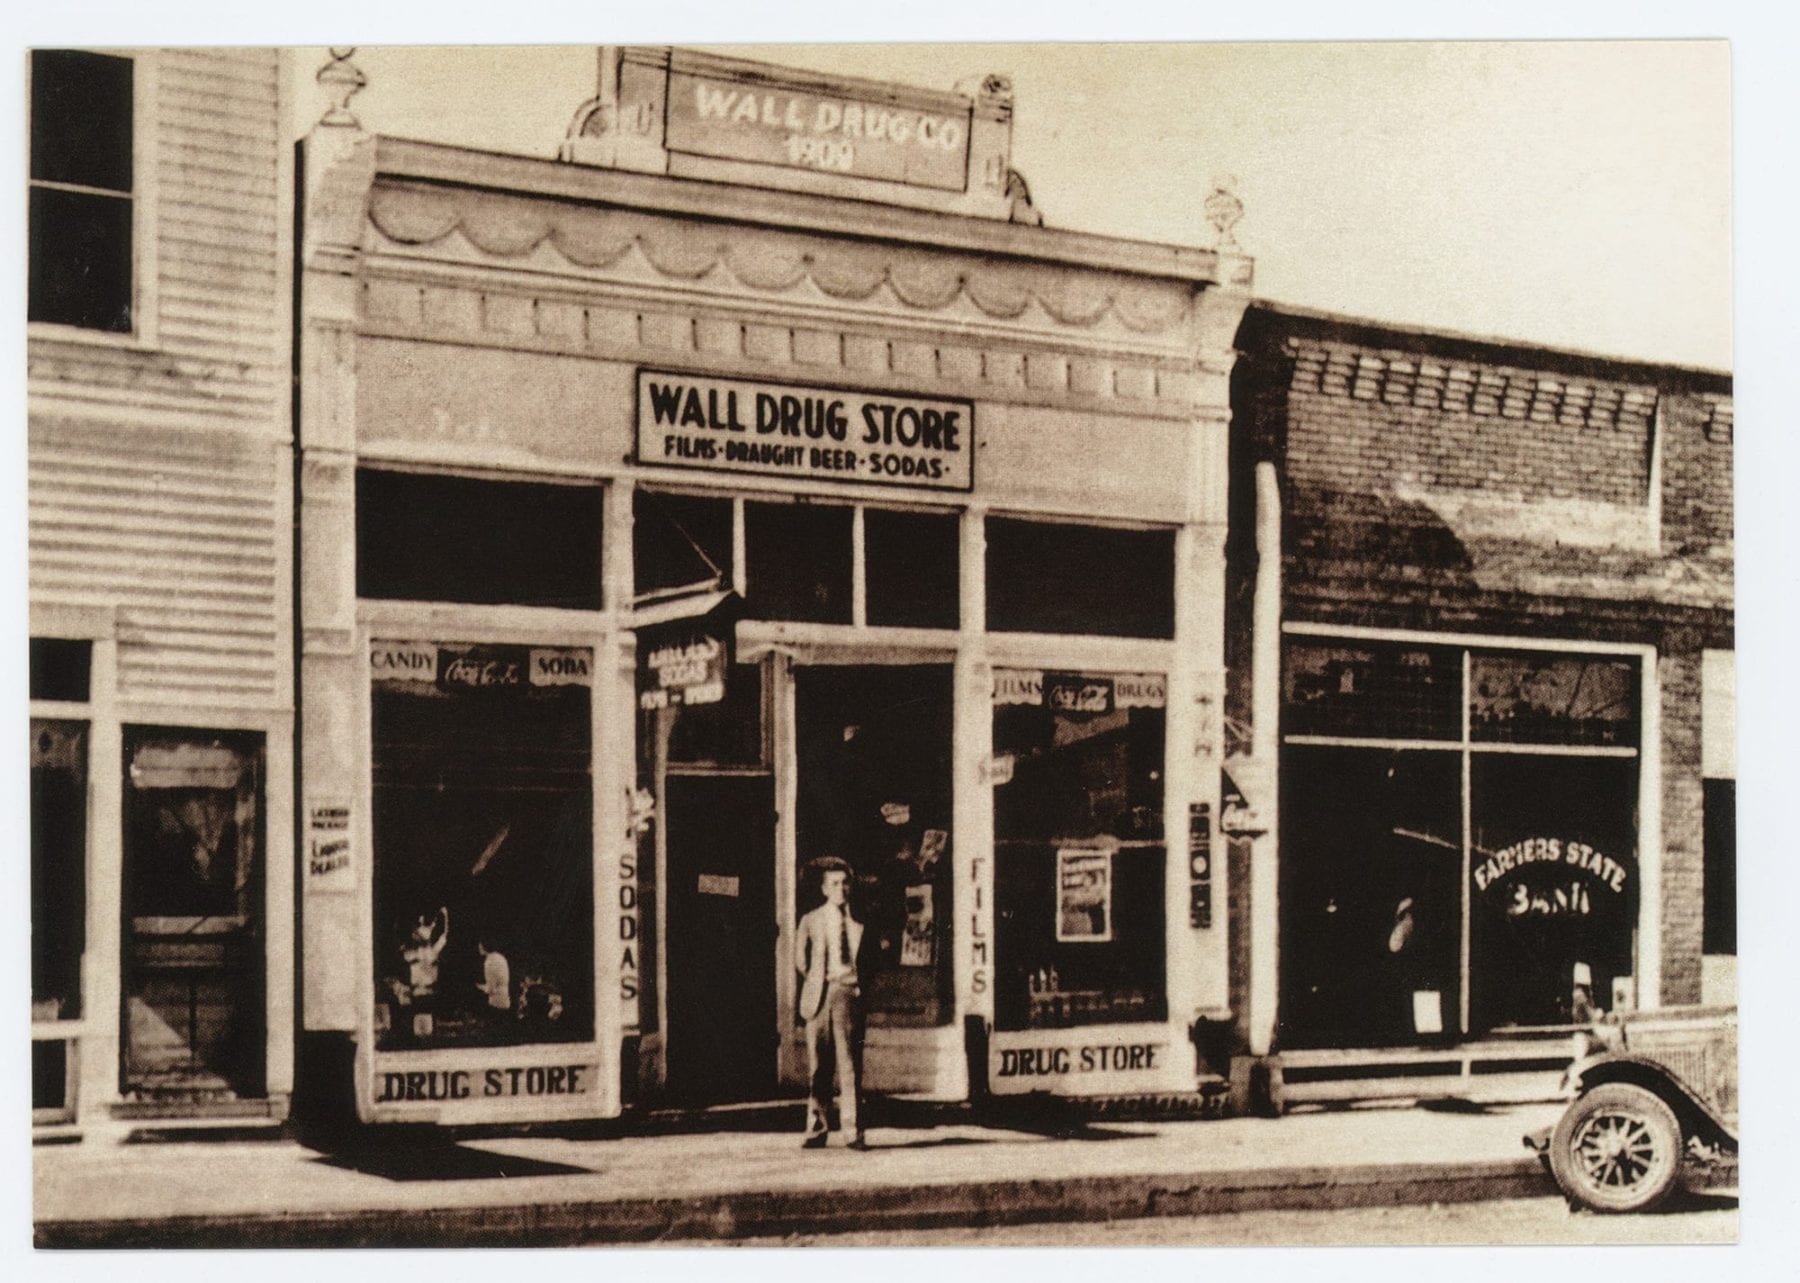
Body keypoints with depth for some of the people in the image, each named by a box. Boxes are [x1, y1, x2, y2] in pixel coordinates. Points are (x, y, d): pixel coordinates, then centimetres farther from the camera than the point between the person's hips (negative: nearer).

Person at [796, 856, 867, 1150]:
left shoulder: (860, 919, 8)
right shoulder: (811, 921, 11)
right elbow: (802, 960, 17)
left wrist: (858, 983, 4)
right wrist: (816, 985, 10)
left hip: (849, 992, -1)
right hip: (820, 996, 1)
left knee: (850, 1063, -5)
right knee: (817, 1065, 1)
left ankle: (853, 1130, -3)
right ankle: (817, 1130, 6)